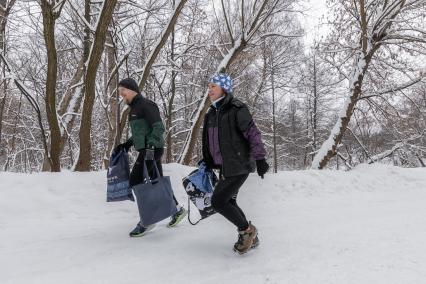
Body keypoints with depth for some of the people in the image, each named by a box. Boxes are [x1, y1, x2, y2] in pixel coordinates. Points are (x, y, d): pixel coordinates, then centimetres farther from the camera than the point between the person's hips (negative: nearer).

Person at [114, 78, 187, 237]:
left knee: (135, 181, -10)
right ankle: (177, 209, 28)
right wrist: (127, 144, 17)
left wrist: (150, 146, -28)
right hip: (147, 150, 10)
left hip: (152, 150, -9)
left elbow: (159, 127, -19)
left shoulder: (146, 105, -11)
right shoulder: (134, 108, 17)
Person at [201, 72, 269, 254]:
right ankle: (251, 238, 28)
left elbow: (252, 133, -16)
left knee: (218, 201, -11)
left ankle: (247, 230, 10)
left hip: (239, 165, -8)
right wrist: (207, 162, 22)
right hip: (224, 167, 8)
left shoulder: (236, 109, -12)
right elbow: (209, 141, 21)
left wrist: (260, 158, -19)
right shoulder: (212, 113, 12)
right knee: (228, 202, 12)